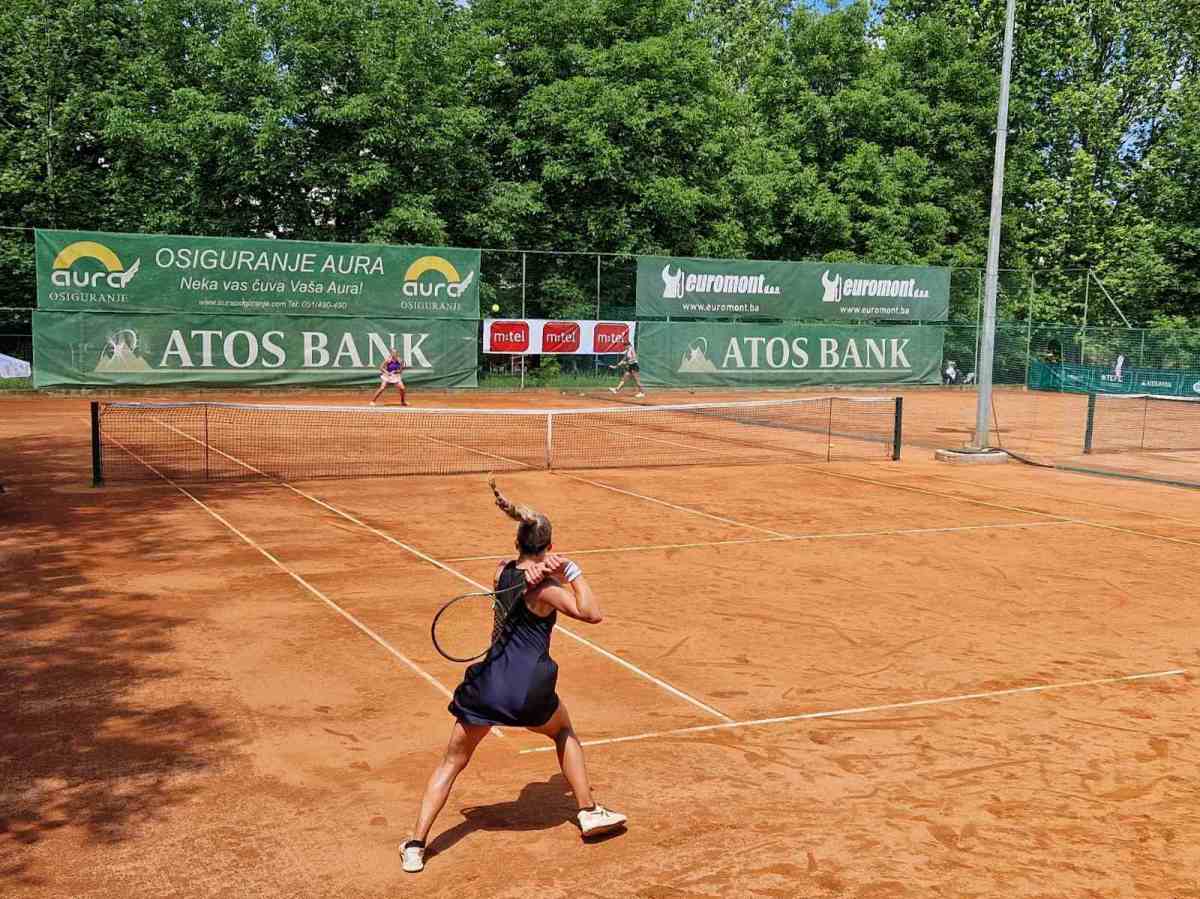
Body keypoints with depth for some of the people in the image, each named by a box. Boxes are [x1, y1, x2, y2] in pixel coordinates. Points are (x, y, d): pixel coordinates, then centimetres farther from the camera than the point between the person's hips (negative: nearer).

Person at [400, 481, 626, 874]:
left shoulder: (503, 572, 4)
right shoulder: (544, 588, -11)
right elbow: (592, 613, -13)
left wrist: (537, 569, -3)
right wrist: (572, 570, -13)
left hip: (489, 681, 3)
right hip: (529, 690, -3)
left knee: (452, 762, 14)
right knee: (564, 732, 29)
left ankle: (415, 845, 6)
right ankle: (589, 812, 30)